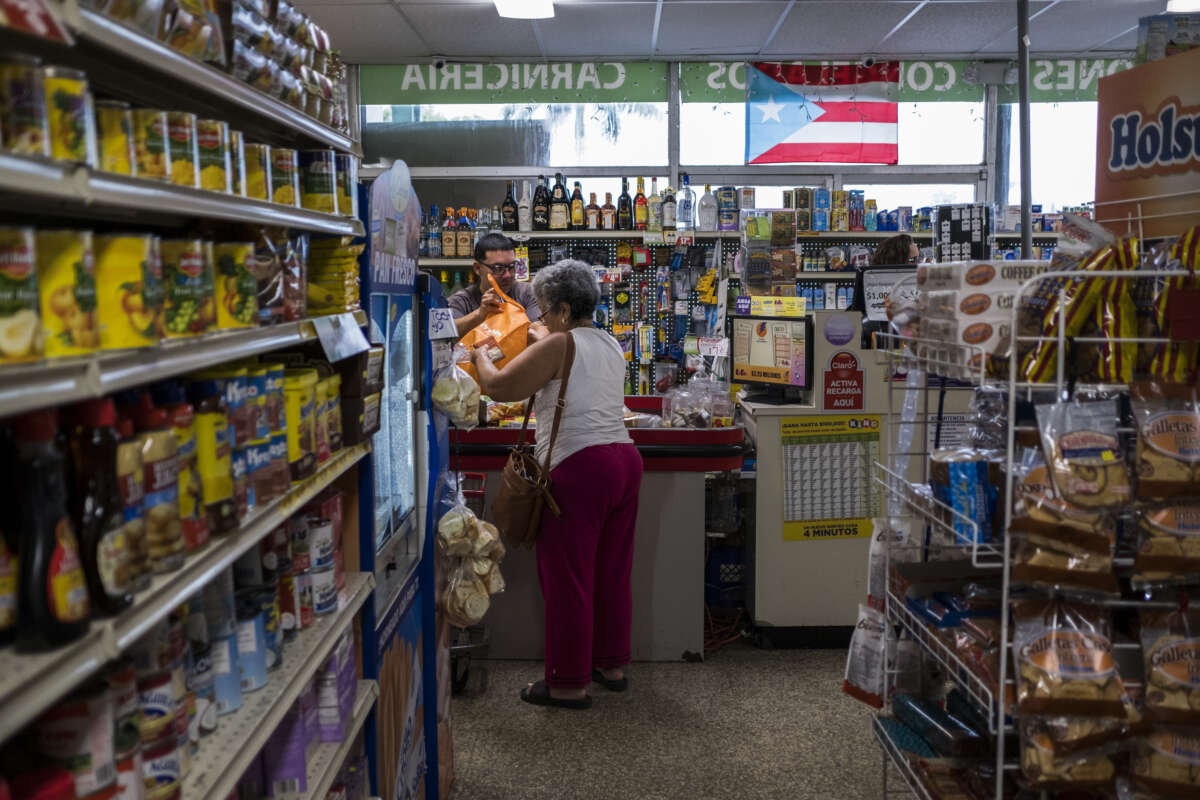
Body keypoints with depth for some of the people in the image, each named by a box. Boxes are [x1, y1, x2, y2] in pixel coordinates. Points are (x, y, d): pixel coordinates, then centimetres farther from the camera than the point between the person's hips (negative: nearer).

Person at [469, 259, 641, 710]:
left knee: (567, 578, 0)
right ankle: (611, 665, 27)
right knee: (612, 572, 16)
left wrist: (481, 354, 9)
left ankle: (569, 684, 8)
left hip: (581, 468, -9)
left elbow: (497, 386, -8)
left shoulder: (560, 345, -9)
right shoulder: (611, 346, 16)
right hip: (625, 460, 9)